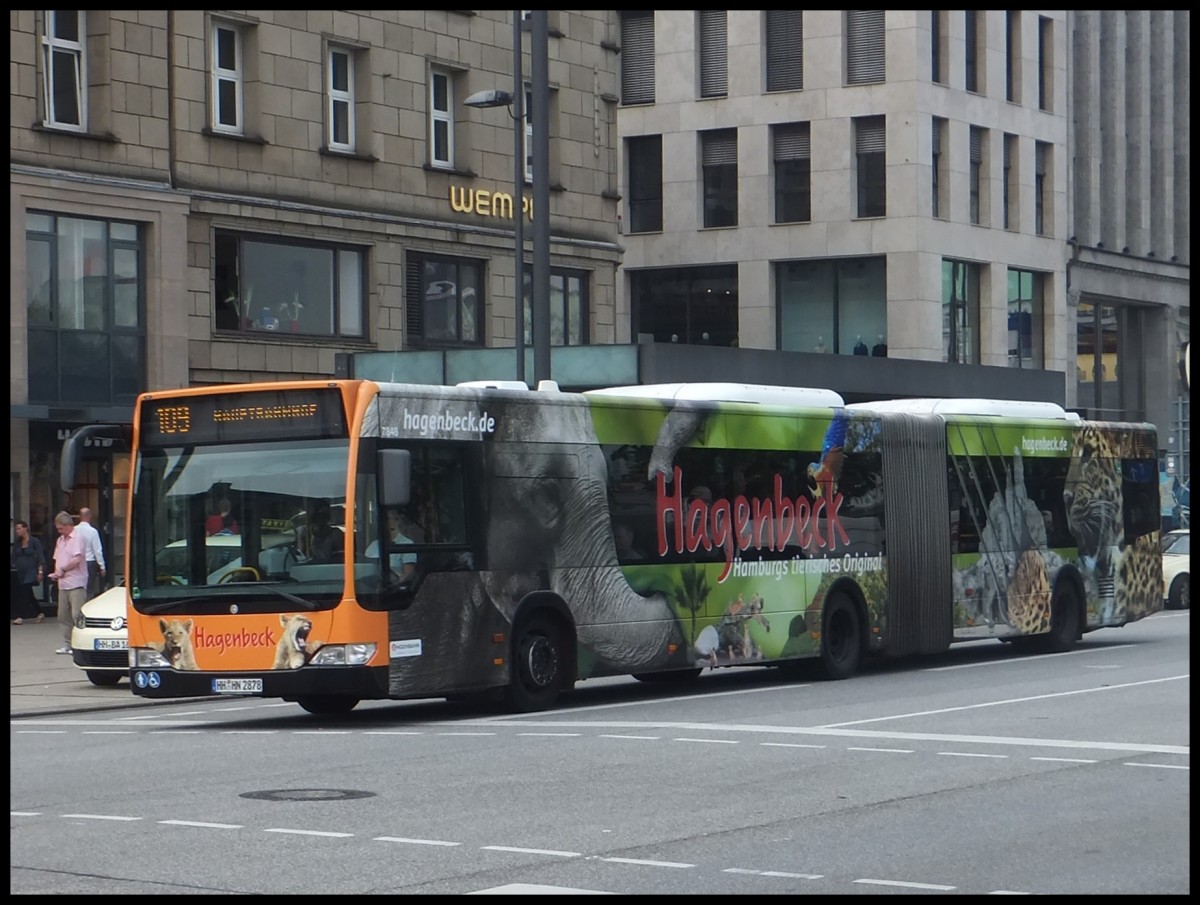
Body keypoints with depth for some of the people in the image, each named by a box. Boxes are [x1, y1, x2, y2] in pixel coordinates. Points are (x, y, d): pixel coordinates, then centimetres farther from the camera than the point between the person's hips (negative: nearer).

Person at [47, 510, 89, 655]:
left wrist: (62, 570, -10)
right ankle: (67, 644, 15)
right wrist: (56, 573, 4)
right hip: (63, 583, 8)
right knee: (63, 616, 9)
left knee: (77, 615, -9)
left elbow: (77, 559, -18)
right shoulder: (60, 540, 18)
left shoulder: (78, 538, -8)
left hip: (76, 583, -8)